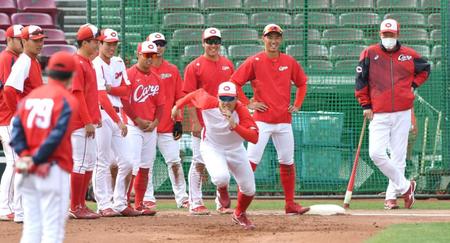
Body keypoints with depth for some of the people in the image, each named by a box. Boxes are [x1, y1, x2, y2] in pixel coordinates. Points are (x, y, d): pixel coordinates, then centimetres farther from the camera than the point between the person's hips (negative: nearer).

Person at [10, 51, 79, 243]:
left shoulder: (30, 97, 12)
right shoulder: (67, 100, -5)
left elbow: (17, 129, 2)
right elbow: (57, 134, -15)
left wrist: (25, 156, -5)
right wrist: (38, 160, -11)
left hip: (27, 171, 6)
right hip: (54, 170, -6)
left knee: (31, 226, 11)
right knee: (53, 227, -4)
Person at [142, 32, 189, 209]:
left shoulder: (172, 70, 9)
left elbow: (179, 98, 9)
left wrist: (178, 121, 2)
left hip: (168, 126, 2)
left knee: (175, 162, 0)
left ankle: (181, 197, 5)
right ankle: (148, 198, 7)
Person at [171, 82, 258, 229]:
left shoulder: (241, 111, -28)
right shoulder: (208, 103, -25)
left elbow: (254, 138, -38)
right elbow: (197, 93, -2)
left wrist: (234, 126, -49)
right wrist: (178, 105, 10)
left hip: (236, 150, 2)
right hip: (212, 149, -2)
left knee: (249, 189, 5)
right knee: (221, 177, -30)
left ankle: (239, 215, 41)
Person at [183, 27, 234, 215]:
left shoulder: (228, 65, 11)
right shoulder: (194, 66, -5)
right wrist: (195, 122, -15)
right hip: (203, 124, -5)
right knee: (199, 163, -3)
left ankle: (222, 203, 17)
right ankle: (195, 204, 2)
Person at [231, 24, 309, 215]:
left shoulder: (289, 62, 8)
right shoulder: (254, 61, -3)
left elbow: (302, 83, 22)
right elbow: (234, 83, -2)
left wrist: (297, 104, 11)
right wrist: (248, 103, -6)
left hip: (284, 121, 4)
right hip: (262, 120, -4)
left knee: (287, 163, 7)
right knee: (251, 162, -10)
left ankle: (290, 204, 15)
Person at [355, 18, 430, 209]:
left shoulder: (408, 55, 6)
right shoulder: (370, 53, 2)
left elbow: (425, 69, 24)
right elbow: (361, 80, 5)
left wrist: (413, 85, 10)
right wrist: (365, 105, 1)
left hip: (402, 113, 1)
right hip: (378, 114, -1)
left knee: (398, 156, 2)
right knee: (376, 153, -13)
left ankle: (392, 195, 11)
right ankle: (405, 186, 0)